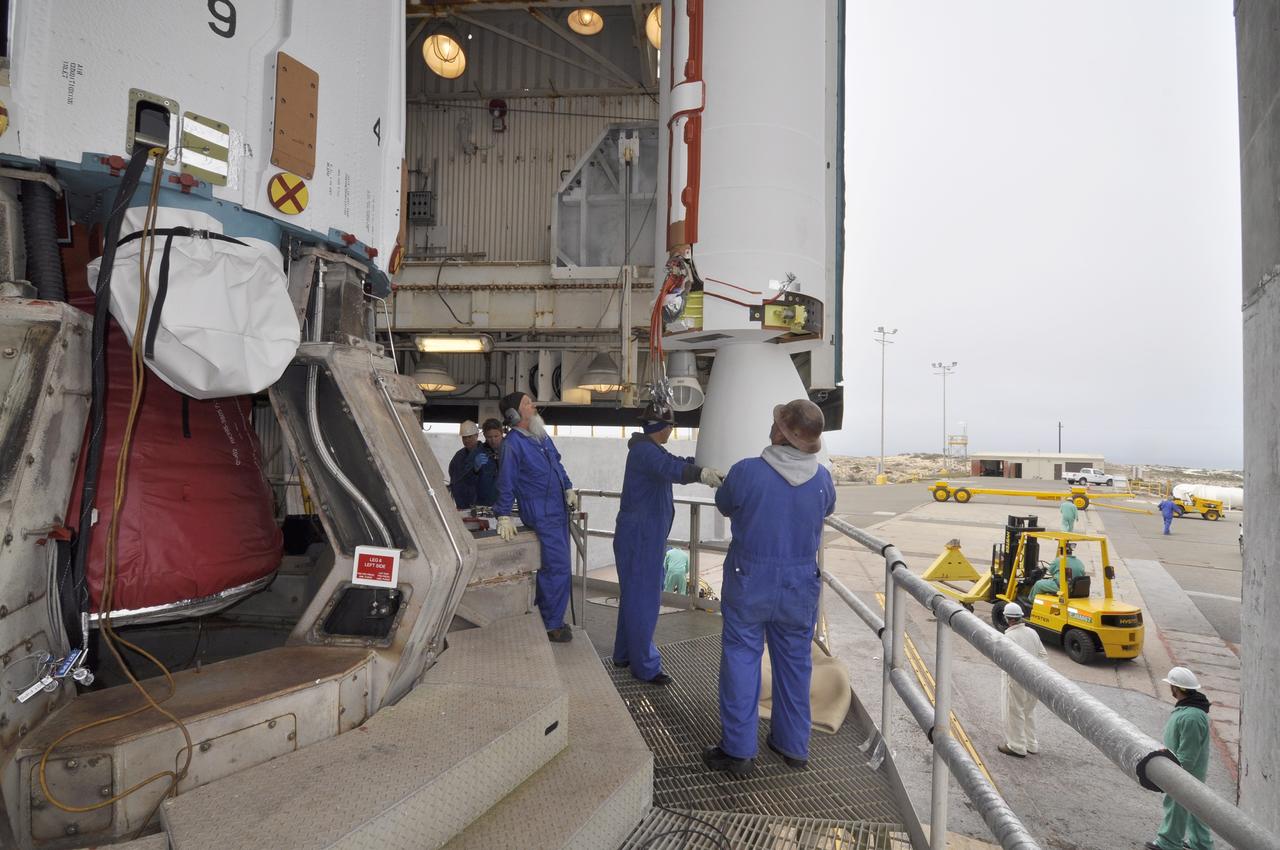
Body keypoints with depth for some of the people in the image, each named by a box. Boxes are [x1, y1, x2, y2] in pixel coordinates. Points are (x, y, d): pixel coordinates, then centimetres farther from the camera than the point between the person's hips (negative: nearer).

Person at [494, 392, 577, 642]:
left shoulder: (541, 436, 11)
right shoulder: (512, 444, -14)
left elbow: (557, 463, 23)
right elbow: (506, 483, -15)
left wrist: (568, 489, 17)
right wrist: (504, 517, -16)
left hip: (559, 510, 8)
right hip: (541, 516, -8)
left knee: (550, 566, 15)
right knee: (558, 568, -7)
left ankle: (540, 611, 30)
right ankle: (552, 624, 6)